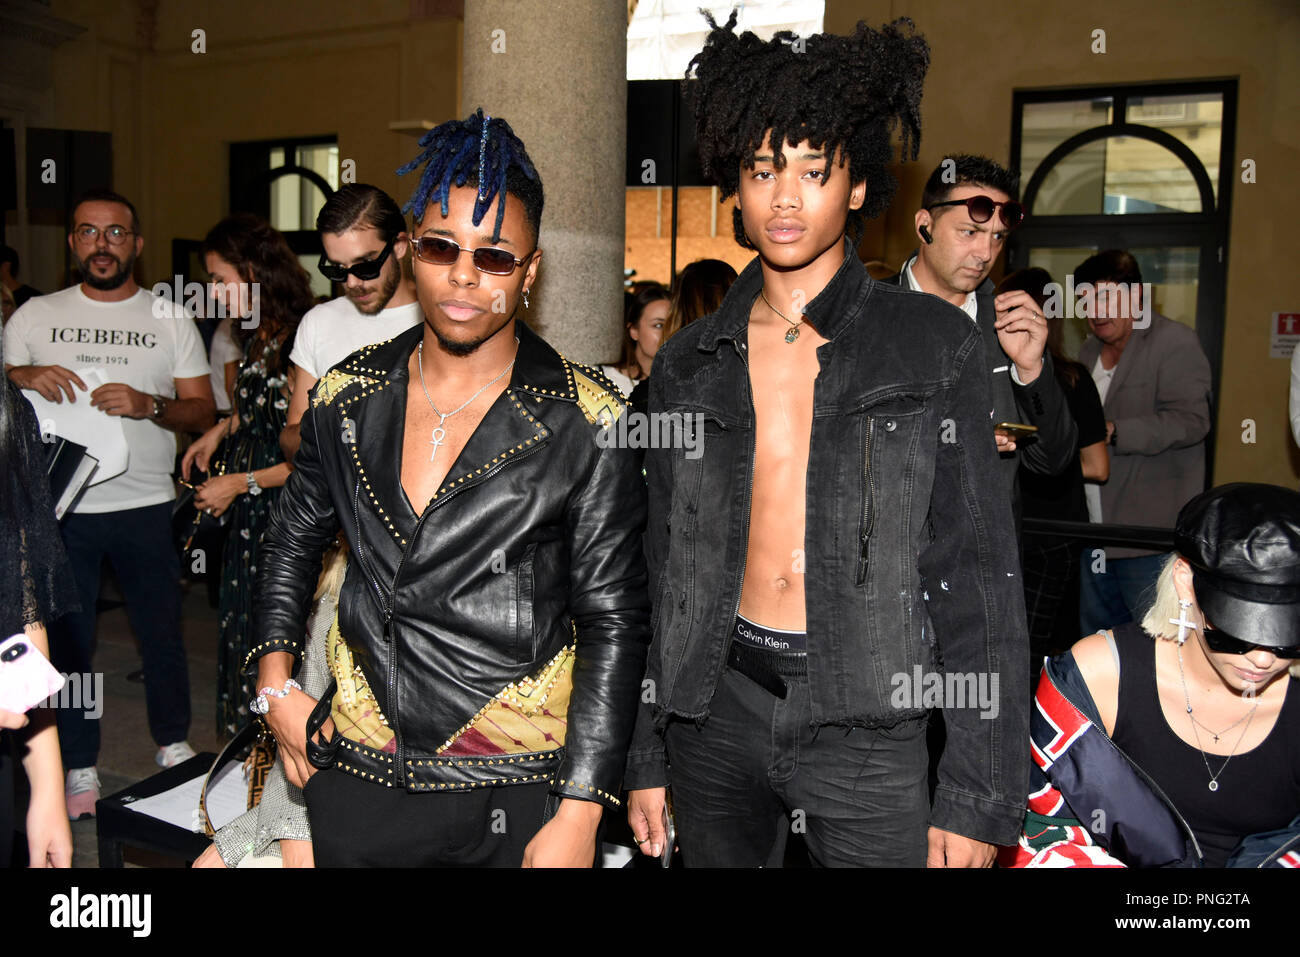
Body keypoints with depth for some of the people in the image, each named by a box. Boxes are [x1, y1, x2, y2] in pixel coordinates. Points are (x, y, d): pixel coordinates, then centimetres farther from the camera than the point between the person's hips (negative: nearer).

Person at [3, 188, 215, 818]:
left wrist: (147, 405, -17)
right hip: (60, 506, 1)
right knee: (66, 641, 8)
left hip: (145, 506, 0)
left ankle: (172, 743, 30)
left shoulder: (170, 318, 5)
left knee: (162, 635, 9)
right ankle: (79, 767, 24)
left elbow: (202, 413, 1)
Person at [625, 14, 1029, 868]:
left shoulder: (934, 347, -3)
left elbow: (980, 573, -4)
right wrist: (646, 754, 9)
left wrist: (977, 795, -7)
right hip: (716, 704, 3)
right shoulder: (689, 363, 5)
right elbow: (665, 570, 9)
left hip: (865, 727, -2)